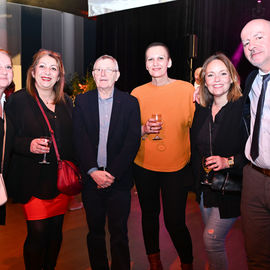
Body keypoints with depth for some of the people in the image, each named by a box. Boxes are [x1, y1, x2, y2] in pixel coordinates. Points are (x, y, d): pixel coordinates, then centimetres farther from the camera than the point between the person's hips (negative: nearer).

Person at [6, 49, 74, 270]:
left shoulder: (66, 102, 10)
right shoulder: (18, 100, -4)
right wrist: (28, 145, -23)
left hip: (61, 179, 4)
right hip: (34, 180, -4)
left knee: (56, 232, 12)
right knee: (37, 234, -2)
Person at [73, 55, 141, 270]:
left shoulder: (130, 103, 1)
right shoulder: (82, 102, 4)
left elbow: (133, 141, -6)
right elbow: (80, 140, -3)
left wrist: (112, 173, -13)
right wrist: (94, 171, -14)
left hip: (119, 179, -1)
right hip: (91, 178, 2)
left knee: (119, 232, 5)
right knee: (95, 231, 14)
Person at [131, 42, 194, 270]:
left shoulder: (186, 89, -3)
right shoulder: (137, 93, 2)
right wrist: (144, 129, -11)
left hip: (176, 167, -2)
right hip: (144, 166, 3)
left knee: (175, 221, -2)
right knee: (149, 214, 16)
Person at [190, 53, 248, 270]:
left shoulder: (244, 108, -13)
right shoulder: (200, 111, 5)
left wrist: (229, 162, -24)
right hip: (205, 187, 6)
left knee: (212, 238, -7)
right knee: (213, 239, 17)